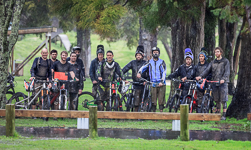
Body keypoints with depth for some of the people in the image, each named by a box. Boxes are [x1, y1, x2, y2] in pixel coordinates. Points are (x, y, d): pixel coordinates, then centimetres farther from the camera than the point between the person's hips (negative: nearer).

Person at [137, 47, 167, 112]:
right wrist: (139, 72, -21)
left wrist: (162, 82, -14)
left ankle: (161, 111, -1)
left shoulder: (162, 62, 4)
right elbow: (143, 67, 1)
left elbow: (164, 72, -2)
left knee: (161, 99, -6)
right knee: (153, 100, 0)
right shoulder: (150, 62, 11)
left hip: (161, 84, -2)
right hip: (153, 84, 2)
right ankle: (153, 112, 7)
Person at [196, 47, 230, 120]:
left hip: (223, 83, -5)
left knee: (223, 100, -6)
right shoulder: (213, 62, 15)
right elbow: (207, 70, 5)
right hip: (215, 83, 5)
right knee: (217, 100, 7)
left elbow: (227, 71, -10)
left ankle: (224, 115, -3)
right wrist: (200, 76, -12)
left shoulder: (225, 61, 2)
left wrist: (223, 79, -28)